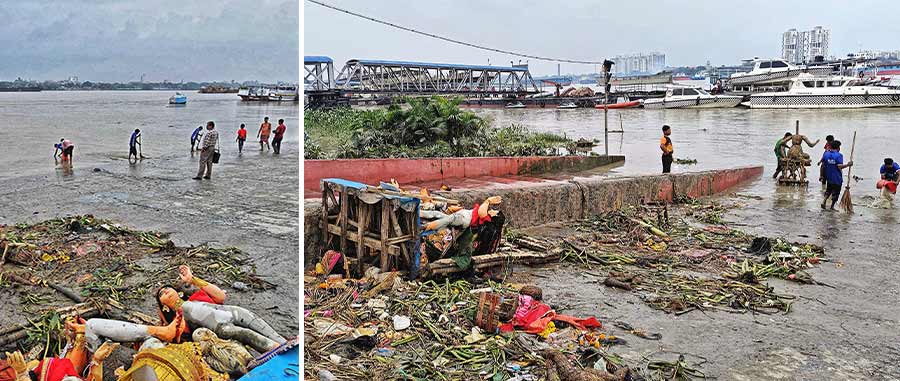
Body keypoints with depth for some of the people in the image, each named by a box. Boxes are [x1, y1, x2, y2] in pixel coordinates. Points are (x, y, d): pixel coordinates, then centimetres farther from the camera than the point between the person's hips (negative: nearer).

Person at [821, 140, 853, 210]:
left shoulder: (826, 154, 1)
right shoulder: (839, 155, -16)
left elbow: (823, 163, 7)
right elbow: (839, 166, -23)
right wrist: (848, 164, -14)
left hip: (829, 177, 5)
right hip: (837, 178, -5)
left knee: (828, 190, 22)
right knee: (836, 191, 6)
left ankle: (824, 201, 4)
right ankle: (832, 206, 11)